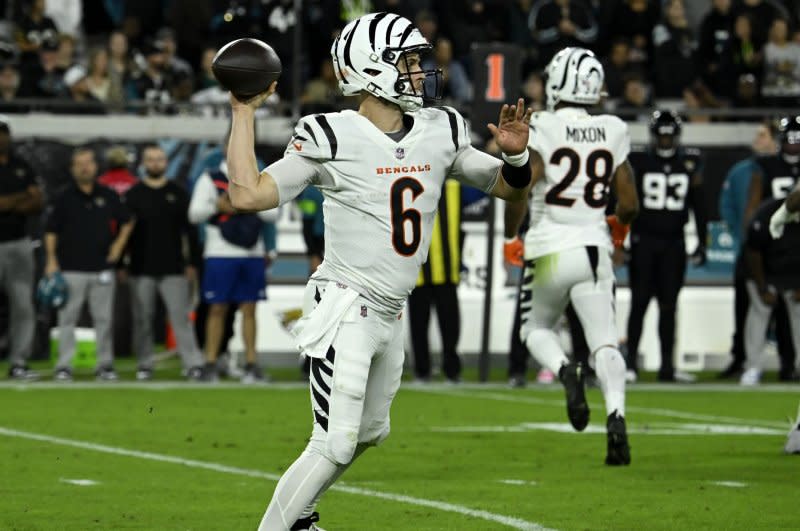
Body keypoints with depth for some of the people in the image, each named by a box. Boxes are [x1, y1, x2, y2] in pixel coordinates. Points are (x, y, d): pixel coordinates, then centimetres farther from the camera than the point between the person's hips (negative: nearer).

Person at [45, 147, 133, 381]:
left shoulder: (108, 196, 8)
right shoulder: (63, 198, 1)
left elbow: (126, 222, 19)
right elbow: (51, 231, 1)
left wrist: (119, 244, 4)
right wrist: (51, 261, -8)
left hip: (102, 268, 2)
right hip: (72, 269, -2)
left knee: (103, 318, 5)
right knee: (67, 318, -2)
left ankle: (105, 364, 12)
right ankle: (63, 366, 1)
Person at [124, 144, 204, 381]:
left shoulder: (178, 194, 9)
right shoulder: (133, 195, 7)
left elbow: (188, 231, 10)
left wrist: (190, 264, 4)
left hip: (173, 268, -1)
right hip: (141, 269, 1)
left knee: (181, 316, -8)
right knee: (142, 319, 3)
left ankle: (193, 364, -13)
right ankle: (144, 365, 11)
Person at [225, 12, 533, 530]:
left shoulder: (440, 132, 4)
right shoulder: (333, 137, -14)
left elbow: (511, 189, 13)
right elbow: (248, 195, -16)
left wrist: (516, 155, -9)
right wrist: (244, 113, -16)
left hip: (391, 315, 8)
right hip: (344, 308, -8)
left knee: (370, 431, 22)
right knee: (334, 444, -13)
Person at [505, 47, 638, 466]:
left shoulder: (541, 130, -7)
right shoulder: (613, 133, 5)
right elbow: (629, 204, 7)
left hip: (551, 248, -2)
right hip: (594, 247, 2)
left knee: (536, 328, 19)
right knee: (604, 343, -1)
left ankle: (565, 370, -12)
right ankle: (616, 414, -25)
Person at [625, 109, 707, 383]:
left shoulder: (690, 162, 7)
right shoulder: (638, 162, -3)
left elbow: (698, 205, 12)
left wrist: (702, 242, 9)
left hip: (673, 244, 3)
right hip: (643, 242, -3)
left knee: (669, 306, 4)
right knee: (639, 302, -4)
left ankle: (667, 366, 7)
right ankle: (631, 363, -1)